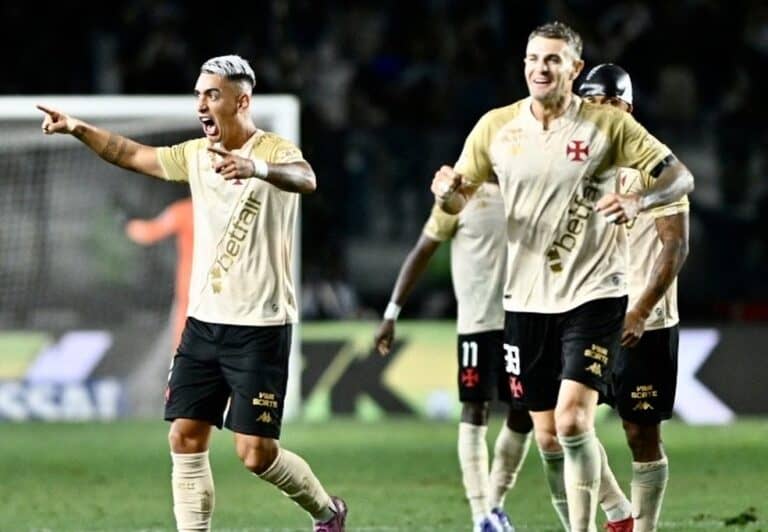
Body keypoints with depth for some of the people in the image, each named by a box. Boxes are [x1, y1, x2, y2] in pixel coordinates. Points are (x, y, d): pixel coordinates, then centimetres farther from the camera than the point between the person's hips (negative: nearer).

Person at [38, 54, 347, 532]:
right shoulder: (196, 155, 8)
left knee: (256, 453, -7)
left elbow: (305, 179, -36)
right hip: (204, 321, 7)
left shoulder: (275, 152, -14)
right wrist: (78, 129, 5)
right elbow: (132, 155, 19)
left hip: (260, 326, -7)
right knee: (185, 437, 1)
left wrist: (257, 168, -57)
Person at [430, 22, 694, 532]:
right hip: (526, 298, 4)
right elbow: (459, 200, 11)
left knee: (572, 421, -19)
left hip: (593, 293, -4)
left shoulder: (608, 124, -6)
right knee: (549, 438, 7)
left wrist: (638, 201, -26)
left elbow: (679, 177, -5)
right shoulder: (496, 127, 3)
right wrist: (448, 191, -14)